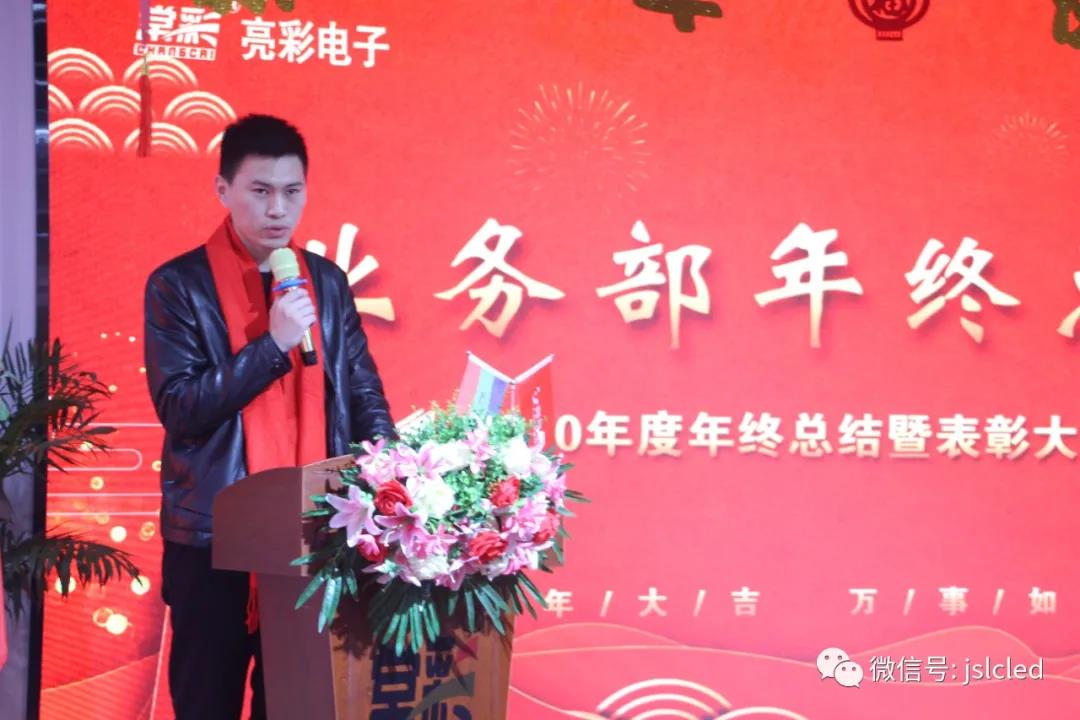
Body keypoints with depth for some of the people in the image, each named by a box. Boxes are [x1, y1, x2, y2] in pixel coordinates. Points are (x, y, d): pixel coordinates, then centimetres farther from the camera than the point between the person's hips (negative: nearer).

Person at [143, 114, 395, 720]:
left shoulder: (327, 281, 10)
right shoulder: (179, 285, -3)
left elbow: (363, 390, 12)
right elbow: (179, 408, -11)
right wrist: (273, 344, -17)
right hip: (214, 535, -3)